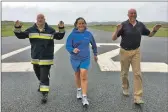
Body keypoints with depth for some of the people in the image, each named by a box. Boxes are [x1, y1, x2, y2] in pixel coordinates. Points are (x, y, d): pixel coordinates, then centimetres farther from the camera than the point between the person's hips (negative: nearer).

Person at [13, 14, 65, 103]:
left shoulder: (50, 30, -2)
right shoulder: (31, 30, 3)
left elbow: (59, 36, 1)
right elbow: (20, 35, 4)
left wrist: (61, 29, -15)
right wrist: (17, 28, -13)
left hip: (46, 58, -4)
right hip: (35, 57, 4)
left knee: (44, 76, -7)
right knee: (38, 73, 23)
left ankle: (45, 94, -2)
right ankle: (42, 84, 50)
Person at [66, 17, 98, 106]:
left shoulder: (88, 34, -4)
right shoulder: (72, 34, -10)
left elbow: (93, 44, 11)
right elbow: (67, 46, -14)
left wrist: (95, 54, 20)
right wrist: (73, 50, -35)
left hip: (85, 58, 0)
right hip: (75, 58, 1)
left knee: (84, 76, -11)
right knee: (77, 74, 19)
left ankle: (84, 97, -4)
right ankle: (79, 90, 43)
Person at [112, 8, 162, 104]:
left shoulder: (140, 25, 1)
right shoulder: (123, 25, -9)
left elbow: (150, 34, 13)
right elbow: (114, 38, -12)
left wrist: (155, 30, -9)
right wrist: (117, 30, -31)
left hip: (136, 52, 2)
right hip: (125, 52, -1)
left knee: (137, 73, -5)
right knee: (124, 73, 13)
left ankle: (138, 97, -2)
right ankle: (125, 88, 40)